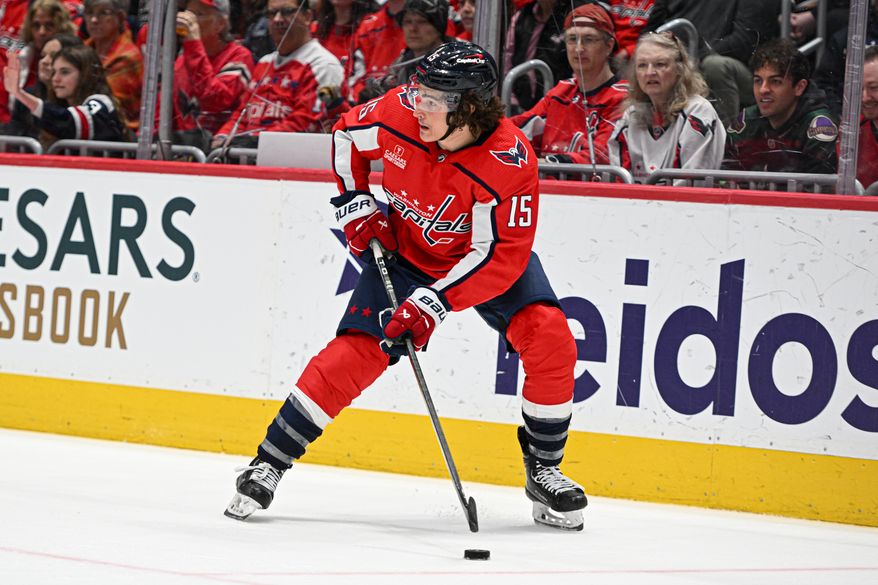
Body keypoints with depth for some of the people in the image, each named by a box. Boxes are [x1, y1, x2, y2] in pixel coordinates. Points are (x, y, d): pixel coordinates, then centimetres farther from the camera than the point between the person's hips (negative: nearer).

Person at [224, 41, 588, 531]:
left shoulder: (510, 161, -34)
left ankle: (544, 471, -2)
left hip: (486, 256, -1)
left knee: (550, 340, -20)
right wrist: (357, 207, -5)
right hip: (406, 248, 2)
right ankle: (270, 462, -1)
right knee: (355, 353, -10)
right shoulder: (399, 113, -25)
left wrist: (435, 303, -37)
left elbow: (501, 256, -31)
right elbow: (348, 135, 0)